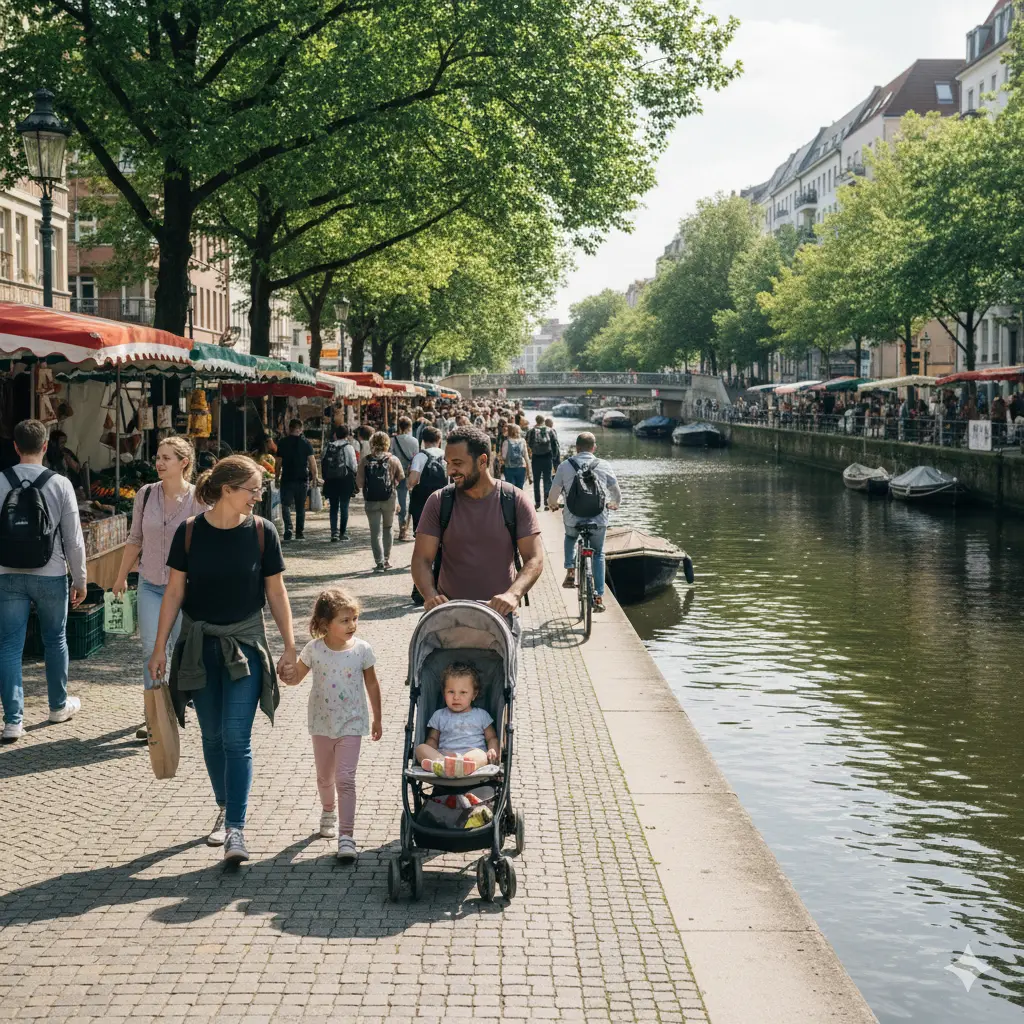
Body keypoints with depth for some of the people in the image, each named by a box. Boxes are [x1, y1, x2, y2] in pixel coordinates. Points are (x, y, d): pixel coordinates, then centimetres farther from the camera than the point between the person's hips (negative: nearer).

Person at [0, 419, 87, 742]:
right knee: (55, 640, 17)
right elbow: (74, 539, -6)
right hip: (51, 576, 0)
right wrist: (80, 579, 5)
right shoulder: (60, 484, -8)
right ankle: (59, 705, 33)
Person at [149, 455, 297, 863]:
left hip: (245, 643, -1)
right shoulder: (190, 531, -6)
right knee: (212, 735, 12)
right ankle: (224, 809, 30)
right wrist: (160, 647, 1)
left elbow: (276, 593, 1)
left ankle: (236, 829, -7)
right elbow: (174, 591, 0)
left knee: (237, 738, -8)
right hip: (199, 644, 1)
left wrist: (289, 648, 2)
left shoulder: (261, 532, -6)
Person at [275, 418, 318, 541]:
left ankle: (288, 529, -17)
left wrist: (277, 476, 9)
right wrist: (314, 478, 1)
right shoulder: (306, 443, -1)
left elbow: (279, 462, 0)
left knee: (286, 505, 3)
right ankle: (299, 533, 13)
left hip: (287, 479, -1)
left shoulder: (283, 443, -1)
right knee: (300, 507, 11)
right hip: (303, 479, 1)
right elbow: (312, 462, -5)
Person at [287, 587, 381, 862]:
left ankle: (346, 835, -11)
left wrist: (377, 718, 8)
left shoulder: (362, 650, -11)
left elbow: (371, 684, 1)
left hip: (351, 724, -2)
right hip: (321, 723, 2)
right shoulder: (314, 650, -10)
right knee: (324, 777, 20)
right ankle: (329, 812, 48)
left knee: (345, 778, -12)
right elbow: (295, 677, 2)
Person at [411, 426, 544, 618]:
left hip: (499, 610, -1)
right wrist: (430, 594, -23)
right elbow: (421, 559, -2)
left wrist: (513, 594, -24)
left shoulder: (515, 501, -3)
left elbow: (534, 559, -5)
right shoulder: (439, 502, 0)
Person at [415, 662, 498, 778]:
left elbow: (492, 738, 22)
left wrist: (492, 751, -3)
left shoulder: (481, 715, 22)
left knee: (480, 754, -37)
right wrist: (432, 755, -2)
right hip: (443, 754, 2)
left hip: (472, 754, -1)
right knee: (420, 748, -24)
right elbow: (432, 739, 23)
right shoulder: (439, 715, 25)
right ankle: (441, 764, -56)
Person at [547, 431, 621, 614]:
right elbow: (617, 494, 8)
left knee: (570, 537, 34)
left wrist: (552, 505, 25)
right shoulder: (604, 466, 1)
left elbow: (553, 495, 1)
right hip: (599, 520, 0)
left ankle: (570, 571, 17)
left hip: (572, 519, 0)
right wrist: (613, 505, 31)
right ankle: (599, 596, 11)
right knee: (598, 554, 19)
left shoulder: (565, 466, -1)